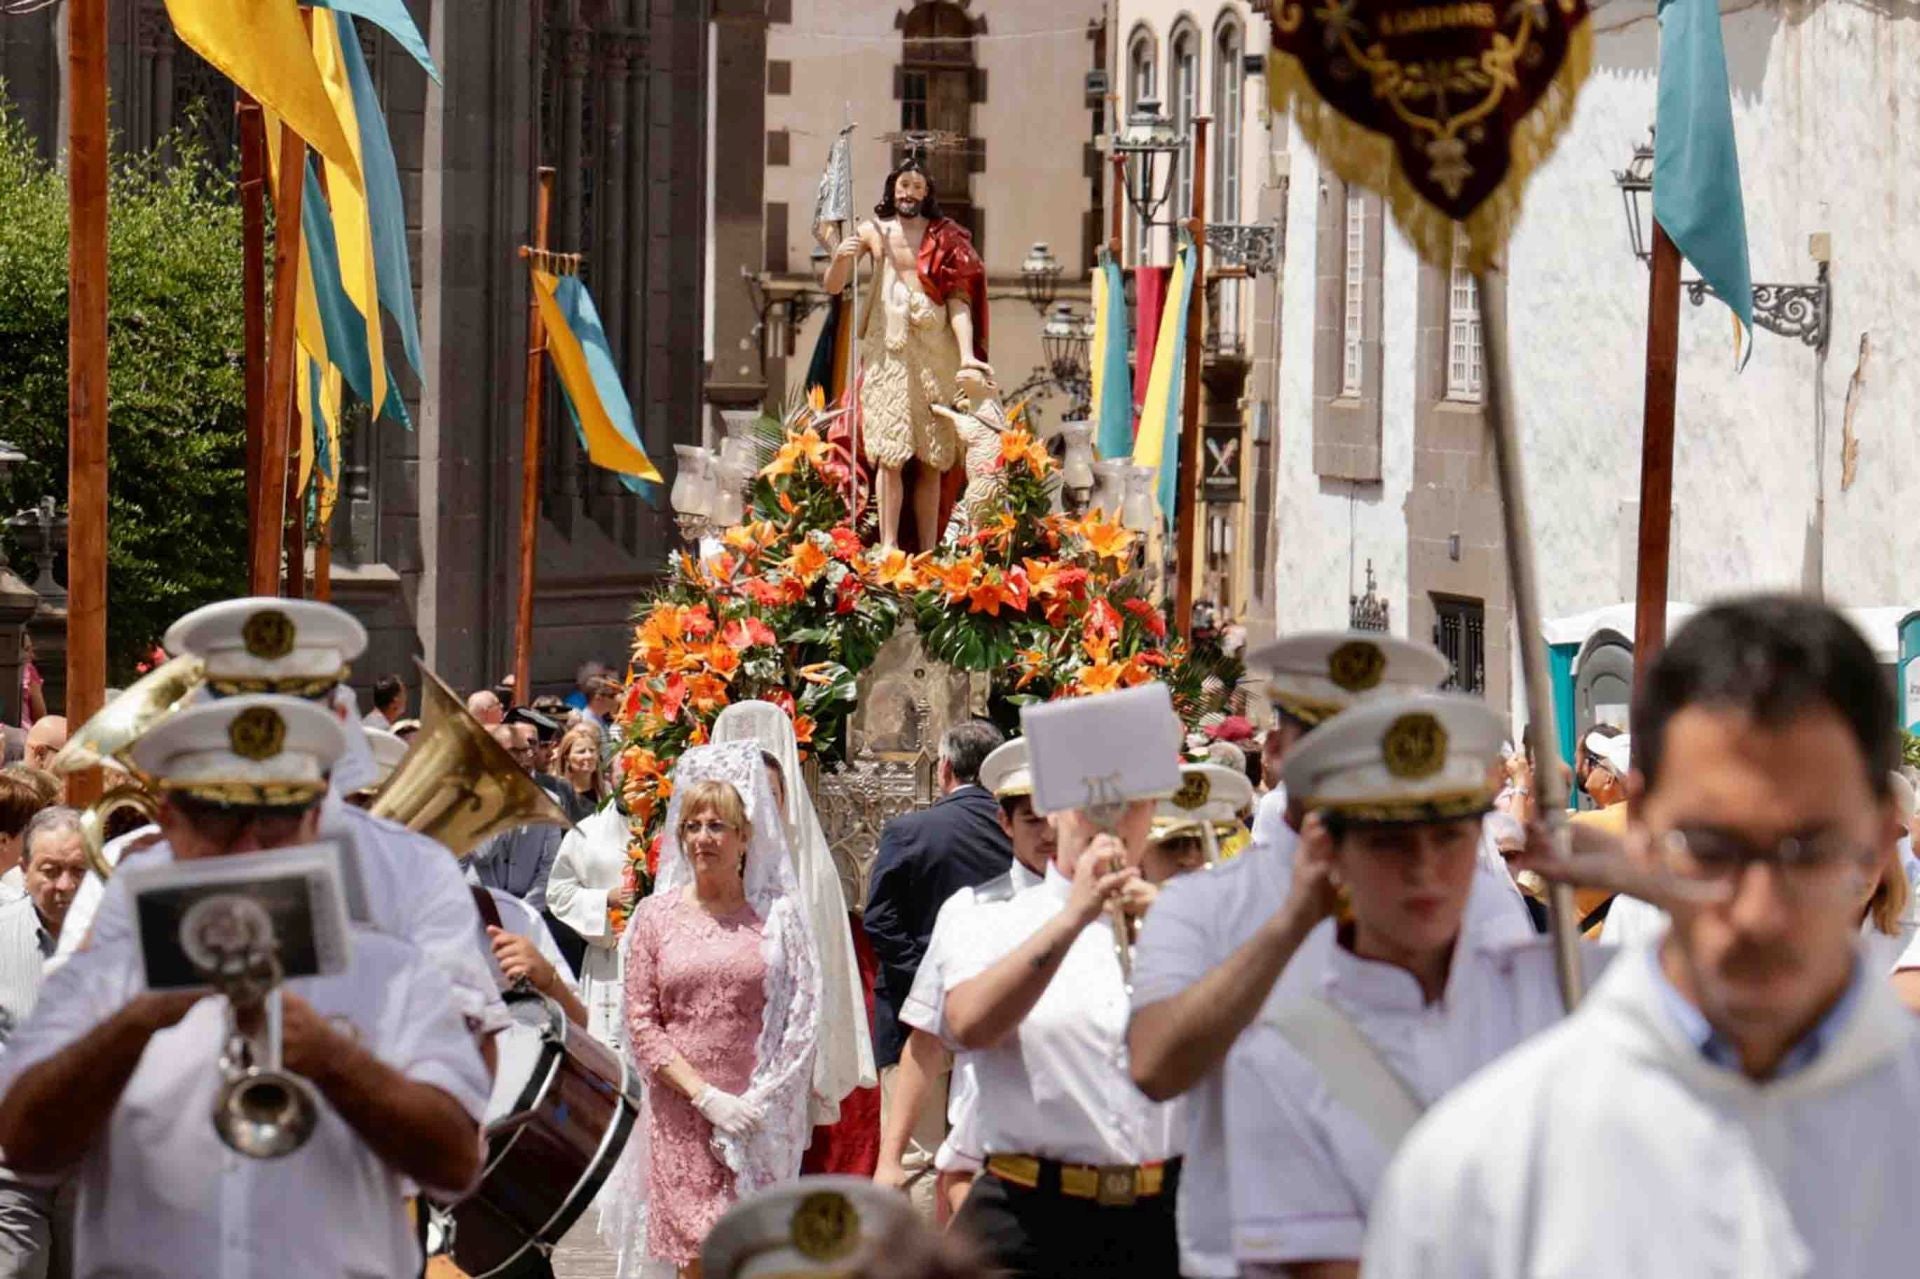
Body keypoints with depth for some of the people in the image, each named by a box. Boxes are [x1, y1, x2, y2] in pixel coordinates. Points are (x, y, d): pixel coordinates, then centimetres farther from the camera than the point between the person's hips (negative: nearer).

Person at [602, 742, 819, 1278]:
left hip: (758, 1115, -1)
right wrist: (707, 1096, -8)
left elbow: (801, 1020, 4)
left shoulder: (777, 915, 3)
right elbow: (642, 1025, 2)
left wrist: (758, 1104, -7)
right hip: (680, 1115, 1)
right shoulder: (656, 915, 5)